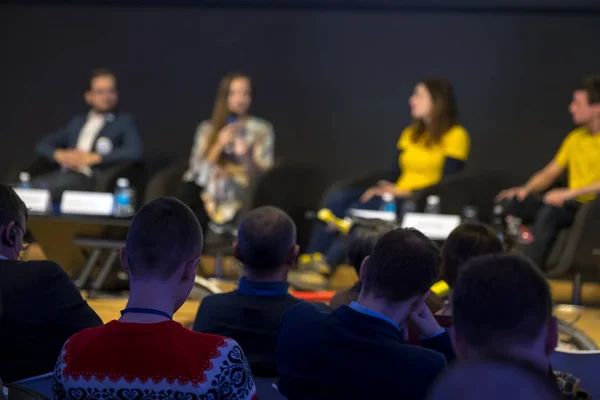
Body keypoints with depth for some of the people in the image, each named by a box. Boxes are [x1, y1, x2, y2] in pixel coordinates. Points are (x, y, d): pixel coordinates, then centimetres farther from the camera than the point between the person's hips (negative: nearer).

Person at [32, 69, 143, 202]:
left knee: (44, 186, -35)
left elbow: (135, 151, -5)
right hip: (64, 175, 5)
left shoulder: (124, 122, 13)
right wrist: (59, 155, 1)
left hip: (94, 180, -5)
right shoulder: (77, 122, 28)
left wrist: (92, 158, -10)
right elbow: (42, 145, 26)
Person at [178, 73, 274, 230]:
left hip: (239, 194, -3)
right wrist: (219, 145, -10)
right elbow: (196, 166, 4)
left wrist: (246, 156, -22)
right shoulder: (207, 128, 13)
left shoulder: (262, 129, 6)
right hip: (207, 187, 3)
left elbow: (262, 175, -2)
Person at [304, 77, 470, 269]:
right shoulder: (410, 134, 20)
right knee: (338, 198, -19)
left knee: (359, 209, -30)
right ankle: (312, 258, -29)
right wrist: (378, 188, -4)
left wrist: (406, 192, -14)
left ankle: (327, 263, -30)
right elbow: (395, 174, 17)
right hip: (396, 197, 7)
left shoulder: (455, 136, -3)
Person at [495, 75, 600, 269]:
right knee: (508, 203, -12)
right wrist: (526, 190, 0)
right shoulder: (575, 137, 15)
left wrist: (570, 193, -28)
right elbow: (549, 173, 18)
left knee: (550, 212, -37)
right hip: (570, 203, 7)